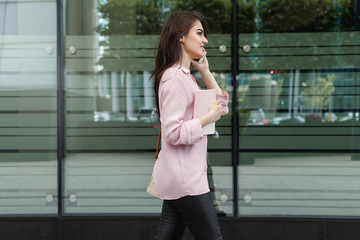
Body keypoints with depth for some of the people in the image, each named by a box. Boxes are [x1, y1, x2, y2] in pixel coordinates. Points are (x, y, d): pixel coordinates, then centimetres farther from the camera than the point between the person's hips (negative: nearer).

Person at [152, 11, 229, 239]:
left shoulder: (185, 76, 14)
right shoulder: (174, 79, -16)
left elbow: (222, 107, 18)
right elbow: (173, 133, -23)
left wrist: (205, 71, 12)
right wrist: (208, 117, -16)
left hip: (179, 177, 10)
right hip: (184, 177, -10)